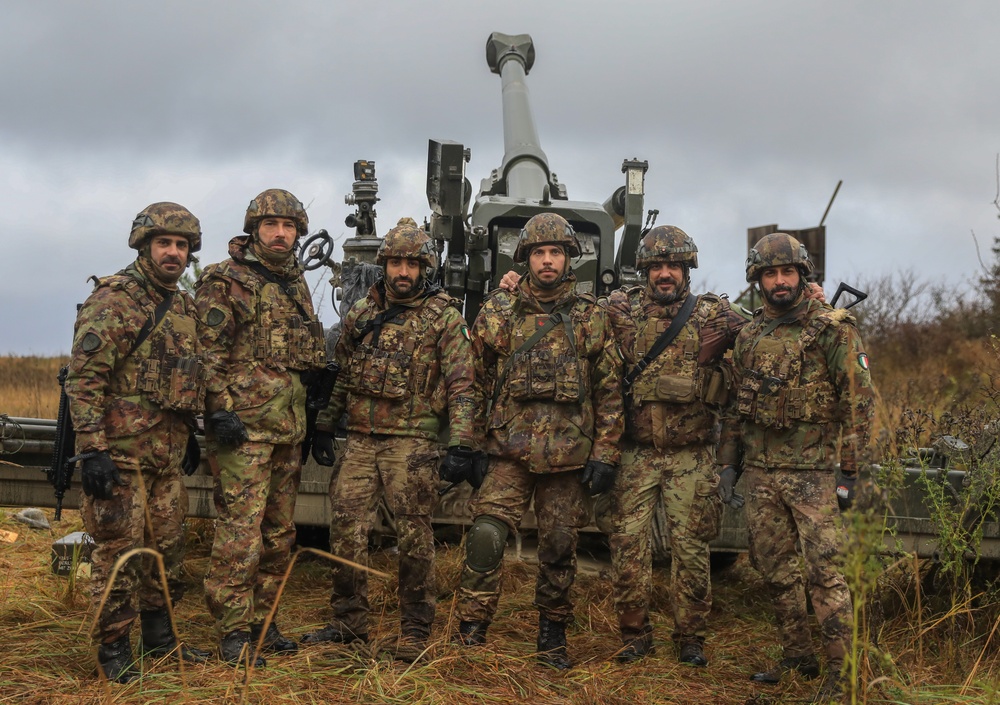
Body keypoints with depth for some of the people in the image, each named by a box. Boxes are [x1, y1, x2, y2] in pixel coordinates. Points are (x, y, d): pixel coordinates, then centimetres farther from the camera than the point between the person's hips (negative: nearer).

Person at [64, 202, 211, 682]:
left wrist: (189, 435, 23)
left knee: (167, 548, 14)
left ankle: (159, 638, 27)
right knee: (119, 550, -1)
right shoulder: (112, 300, -11)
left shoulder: (184, 306, 14)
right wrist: (91, 448, -21)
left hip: (168, 450, 8)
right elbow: (83, 378, -16)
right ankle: (114, 651, 10)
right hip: (121, 449, -8)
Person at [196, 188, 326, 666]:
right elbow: (209, 353, -11)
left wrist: (308, 419, 23)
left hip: (289, 428, 8)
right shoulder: (225, 282, -4)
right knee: (240, 531, -8)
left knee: (279, 532, 11)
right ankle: (233, 634, 0)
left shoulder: (296, 285, 18)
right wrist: (220, 411, -18)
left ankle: (262, 623, 22)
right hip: (244, 427, -8)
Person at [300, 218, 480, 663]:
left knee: (414, 538, -1)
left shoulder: (444, 318, -3)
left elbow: (462, 387, -8)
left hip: (412, 443, -5)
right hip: (361, 439, 5)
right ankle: (349, 623, 19)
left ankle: (414, 632, 11)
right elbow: (340, 375, 20)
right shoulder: (361, 314, 12)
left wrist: (461, 447, -16)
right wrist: (323, 427, 16)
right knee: (345, 529, 5)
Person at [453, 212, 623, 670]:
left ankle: (552, 636, 25)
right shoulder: (498, 314, 5)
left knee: (559, 547, 8)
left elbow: (609, 392, 5)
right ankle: (469, 634, 1)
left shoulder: (591, 319, 4)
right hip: (510, 451, 0)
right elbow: (476, 382, 10)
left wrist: (604, 456, -1)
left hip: (569, 457, 0)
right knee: (486, 536, -11)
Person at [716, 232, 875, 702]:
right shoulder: (748, 337, 11)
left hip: (812, 471, -6)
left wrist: (849, 469, -10)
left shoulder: (831, 330, -6)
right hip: (760, 471, 6)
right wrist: (727, 462, 12)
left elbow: (859, 401, -7)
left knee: (824, 570, -8)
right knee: (775, 570, 11)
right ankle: (798, 657, 25)